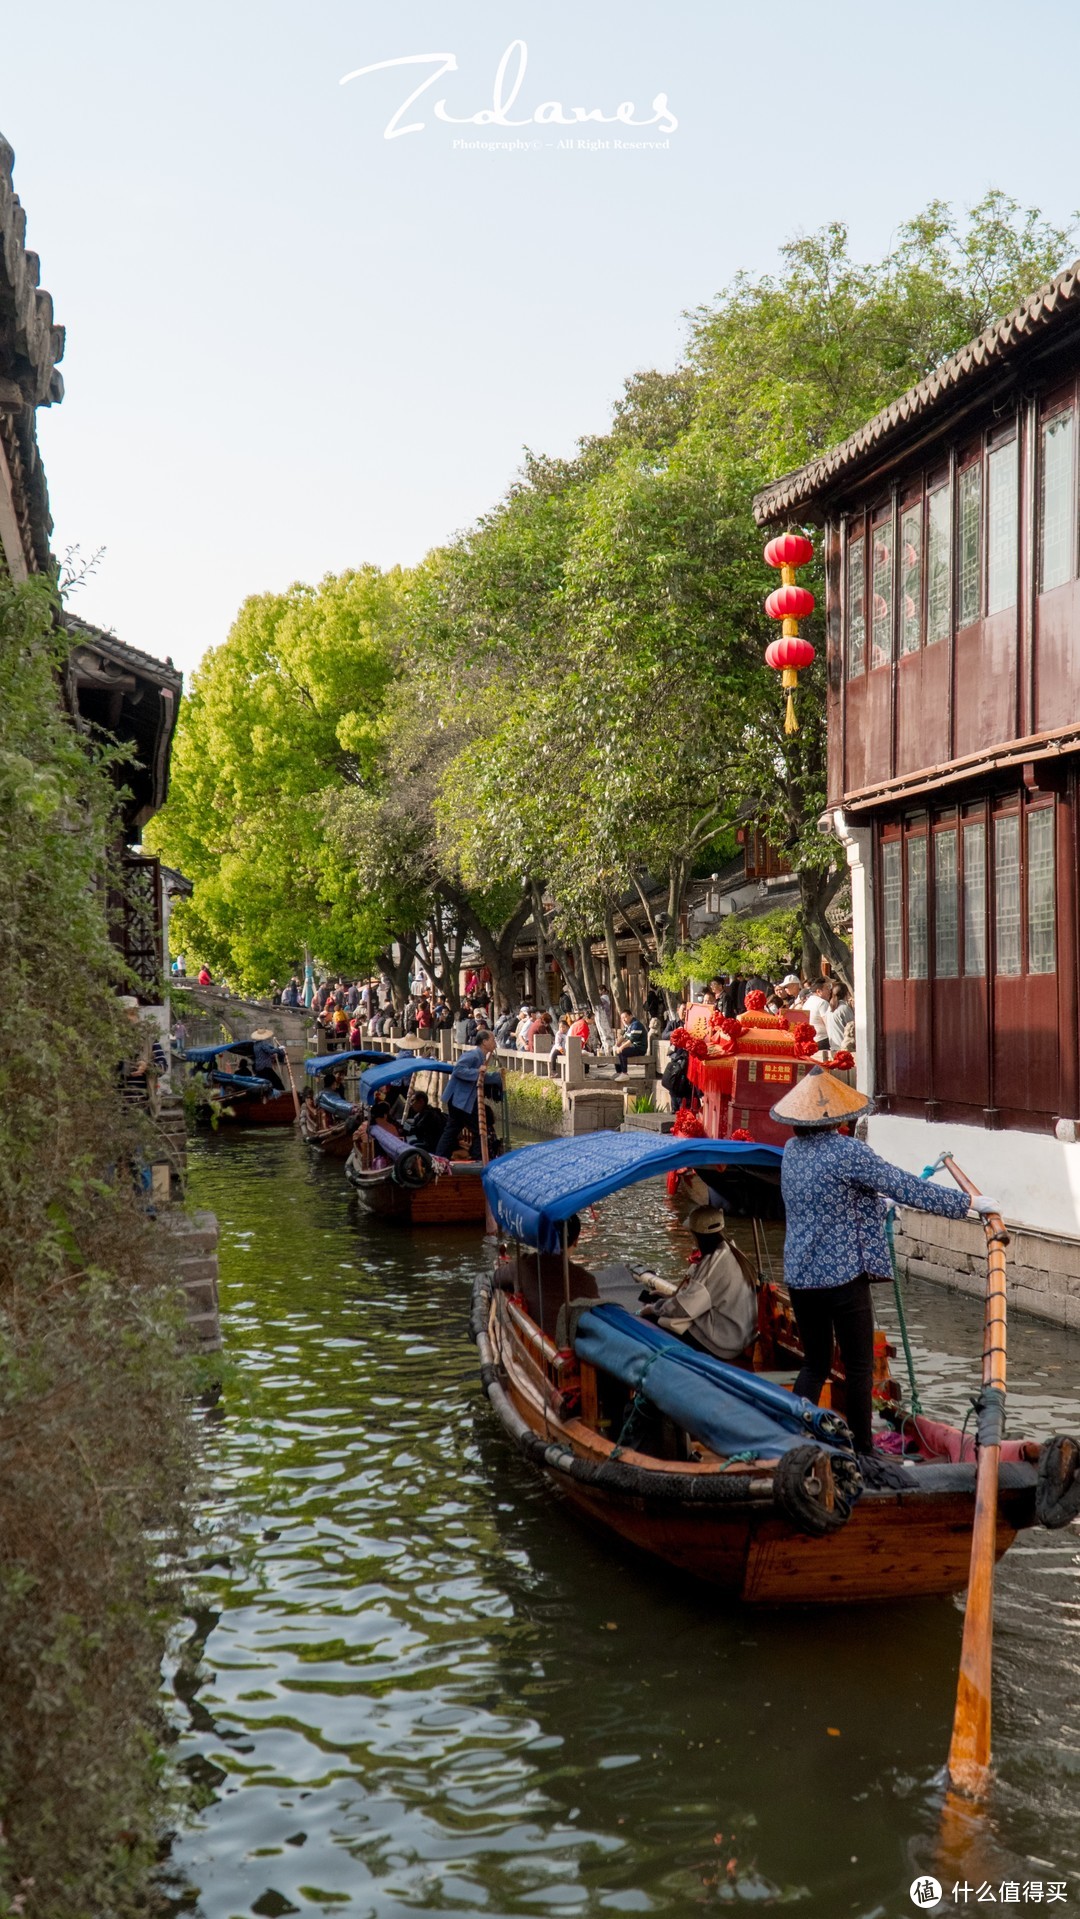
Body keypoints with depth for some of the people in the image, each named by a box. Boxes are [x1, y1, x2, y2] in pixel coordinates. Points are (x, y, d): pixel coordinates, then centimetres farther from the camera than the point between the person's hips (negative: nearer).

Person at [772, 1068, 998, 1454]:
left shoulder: (792, 1150, 6)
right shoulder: (846, 1151, -16)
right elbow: (906, 1188, -14)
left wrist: (876, 1199, 35)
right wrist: (968, 1203, -5)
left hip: (799, 1276, 7)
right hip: (843, 1275, -7)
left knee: (815, 1363, 16)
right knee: (859, 1367, 6)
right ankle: (863, 1451, 13)